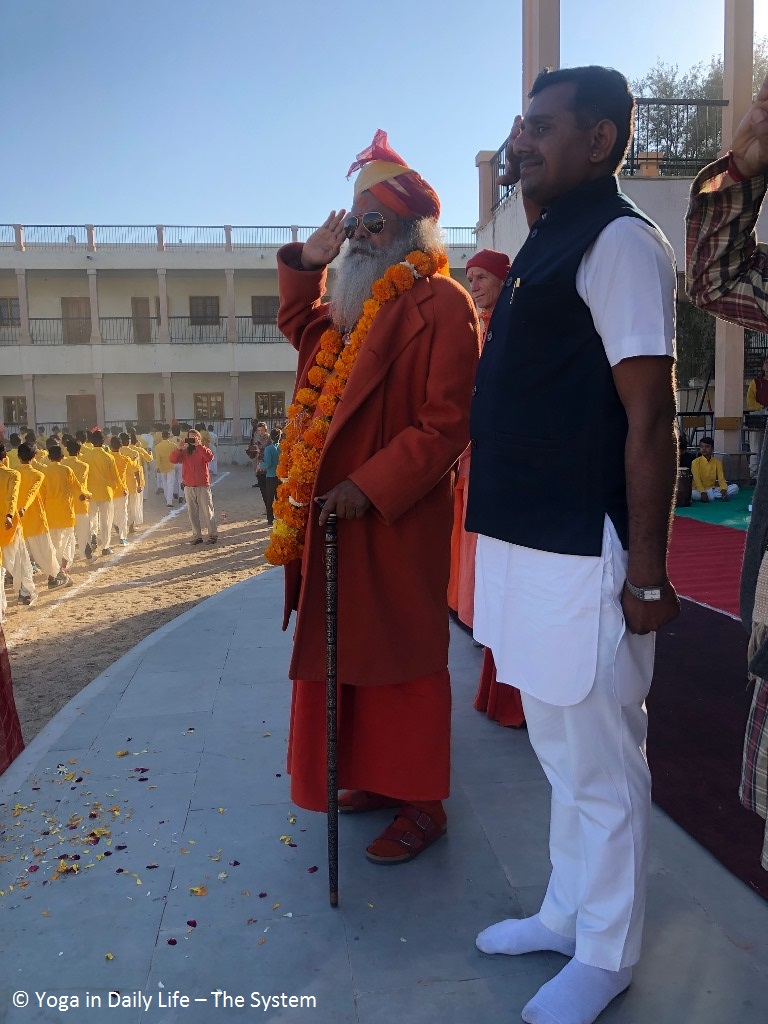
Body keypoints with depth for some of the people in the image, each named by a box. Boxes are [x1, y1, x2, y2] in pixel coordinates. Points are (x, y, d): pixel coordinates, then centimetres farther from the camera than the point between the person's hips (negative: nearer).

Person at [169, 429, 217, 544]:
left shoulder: (202, 450, 2)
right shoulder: (184, 452, 9)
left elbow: (209, 457, -20)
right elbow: (172, 459, -7)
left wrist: (199, 445, -23)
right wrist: (179, 447, -17)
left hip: (203, 486, -3)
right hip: (188, 487, 3)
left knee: (207, 511, -1)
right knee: (192, 512, 7)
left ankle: (212, 534, 7)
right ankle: (197, 535, 14)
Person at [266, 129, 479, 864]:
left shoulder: (440, 305, -11)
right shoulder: (355, 304, 15)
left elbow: (447, 423, -18)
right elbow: (300, 327, 31)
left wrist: (370, 487, -22)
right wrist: (307, 261, 15)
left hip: (397, 521, -8)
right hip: (338, 514, 8)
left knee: (402, 657, 2)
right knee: (349, 651, 14)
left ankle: (422, 804, 18)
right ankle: (379, 777, 32)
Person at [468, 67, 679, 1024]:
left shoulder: (619, 242, -10)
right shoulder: (545, 245, 17)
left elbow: (650, 421, -16)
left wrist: (648, 573, -16)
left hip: (582, 556, -9)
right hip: (529, 545, 9)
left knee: (599, 764, 7)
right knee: (559, 748, 21)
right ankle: (566, 912, 40)